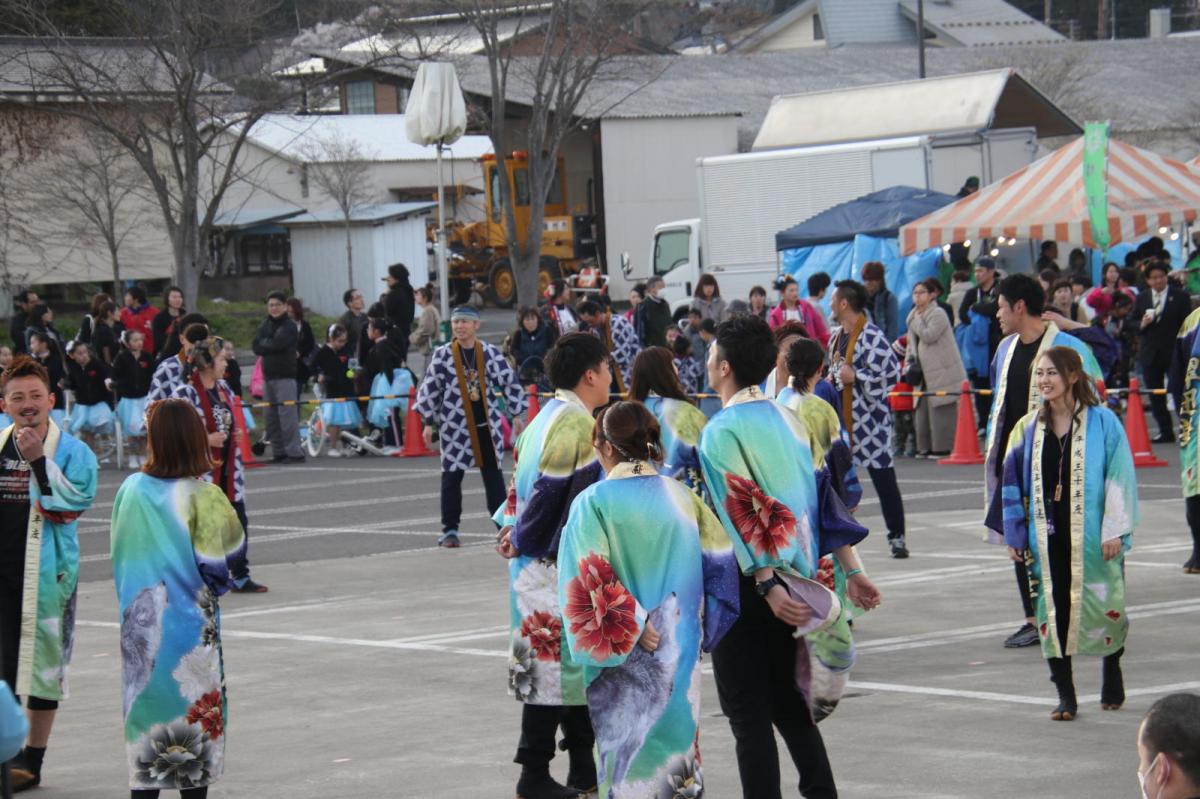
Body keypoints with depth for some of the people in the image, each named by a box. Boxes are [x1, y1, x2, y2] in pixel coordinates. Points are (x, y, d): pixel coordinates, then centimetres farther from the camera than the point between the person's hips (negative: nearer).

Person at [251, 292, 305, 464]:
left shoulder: (290, 326, -4)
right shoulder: (265, 325, 15)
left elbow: (278, 343, -17)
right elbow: (256, 347, 4)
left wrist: (264, 343, -1)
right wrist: (270, 345, -9)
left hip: (285, 376, -7)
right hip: (268, 376, 7)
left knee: (287, 414, -11)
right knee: (271, 417, 7)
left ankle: (294, 452, -10)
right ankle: (278, 452, 13)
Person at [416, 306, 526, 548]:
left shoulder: (490, 353, -2)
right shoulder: (442, 355, -5)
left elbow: (510, 383, 6)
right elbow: (429, 388, 0)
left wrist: (516, 415, 6)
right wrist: (429, 422, 0)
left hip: (487, 424, 1)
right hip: (455, 426, -1)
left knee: (493, 474, 8)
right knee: (451, 476, 1)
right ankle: (449, 530, 9)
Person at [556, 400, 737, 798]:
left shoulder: (593, 502, -11)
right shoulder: (682, 497, 2)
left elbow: (591, 583, -18)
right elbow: (721, 563, 5)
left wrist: (631, 628, -12)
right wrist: (701, 629, 11)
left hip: (625, 657, -4)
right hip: (681, 651, 4)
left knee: (629, 749, 4)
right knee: (675, 739, 12)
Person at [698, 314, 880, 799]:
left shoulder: (720, 432, -14)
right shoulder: (786, 420, 8)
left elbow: (745, 515, -21)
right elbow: (825, 496, 7)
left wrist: (767, 586, -26)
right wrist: (852, 570, 9)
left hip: (743, 582, -7)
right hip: (797, 577, 7)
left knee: (748, 714, 0)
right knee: (789, 705, 15)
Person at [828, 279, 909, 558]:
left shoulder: (871, 337, -16)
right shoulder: (836, 336, 13)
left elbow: (892, 375, -22)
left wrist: (856, 377, -20)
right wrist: (831, 380, 9)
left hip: (868, 418, -9)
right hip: (841, 417, 9)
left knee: (883, 478, -3)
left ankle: (897, 538, 3)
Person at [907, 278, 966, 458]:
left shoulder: (938, 314, -8)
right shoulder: (915, 316, 18)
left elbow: (928, 336, -21)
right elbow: (912, 344, 25)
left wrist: (916, 319, -9)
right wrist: (909, 363, 10)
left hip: (942, 373, -9)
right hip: (925, 374, 9)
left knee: (941, 410, -9)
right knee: (923, 409, 8)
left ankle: (942, 447, -7)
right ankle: (926, 447, 13)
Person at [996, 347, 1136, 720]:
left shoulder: (1102, 422, -4)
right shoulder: (1029, 428, 6)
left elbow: (1120, 476, -5)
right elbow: (1014, 483, 11)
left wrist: (1114, 531, -10)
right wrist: (1014, 535, 8)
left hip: (1091, 536, -3)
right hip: (1047, 538, 3)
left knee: (1104, 607, 4)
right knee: (1052, 611, -2)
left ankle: (1112, 676, 30)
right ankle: (1065, 695, 6)